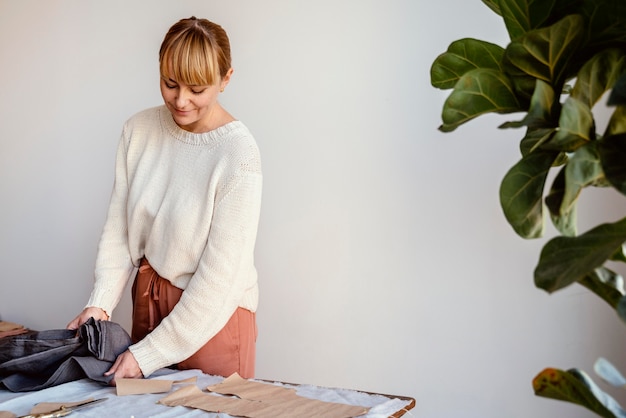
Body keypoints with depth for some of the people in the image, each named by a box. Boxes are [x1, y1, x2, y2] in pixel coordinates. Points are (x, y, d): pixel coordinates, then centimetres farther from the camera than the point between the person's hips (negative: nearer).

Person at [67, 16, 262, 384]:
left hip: (213, 314, -4)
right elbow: (119, 226, 1)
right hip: (149, 298, 5)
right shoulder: (139, 130, -4)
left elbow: (220, 275, -21)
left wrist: (149, 354, -19)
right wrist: (101, 303, -12)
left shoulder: (239, 153, -21)